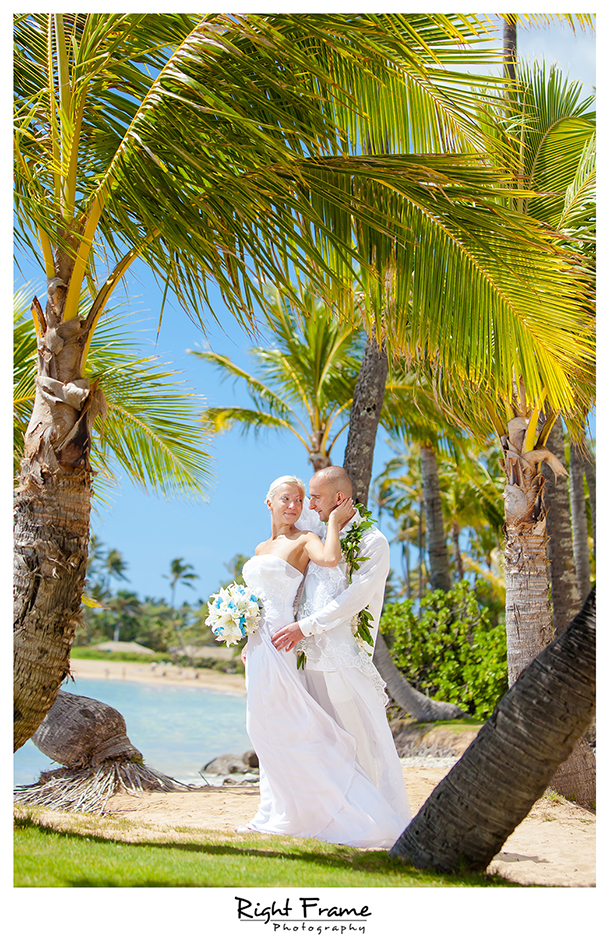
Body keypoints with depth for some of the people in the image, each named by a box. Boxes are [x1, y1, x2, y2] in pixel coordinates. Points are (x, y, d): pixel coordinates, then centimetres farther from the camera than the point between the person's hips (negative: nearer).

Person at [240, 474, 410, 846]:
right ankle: (281, 815, 21)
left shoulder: (304, 540, -6)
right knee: (267, 729, 12)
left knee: (288, 730, -9)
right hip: (259, 644, 8)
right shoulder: (261, 548, 18)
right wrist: (247, 642, 15)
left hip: (279, 643, -8)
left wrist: (335, 521, -17)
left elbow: (331, 559, -30)